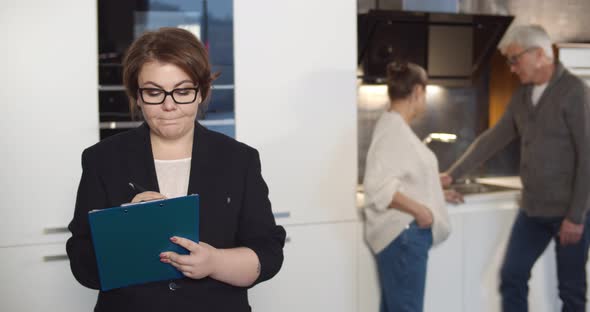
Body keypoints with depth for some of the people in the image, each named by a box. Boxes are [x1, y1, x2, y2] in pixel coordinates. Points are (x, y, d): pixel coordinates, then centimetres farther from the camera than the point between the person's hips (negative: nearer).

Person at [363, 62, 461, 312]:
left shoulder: (396, 126, 13)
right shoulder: (393, 128, -17)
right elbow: (378, 185, -26)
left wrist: (436, 194, 25)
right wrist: (420, 210, -21)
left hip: (405, 234, 10)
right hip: (401, 235, -10)